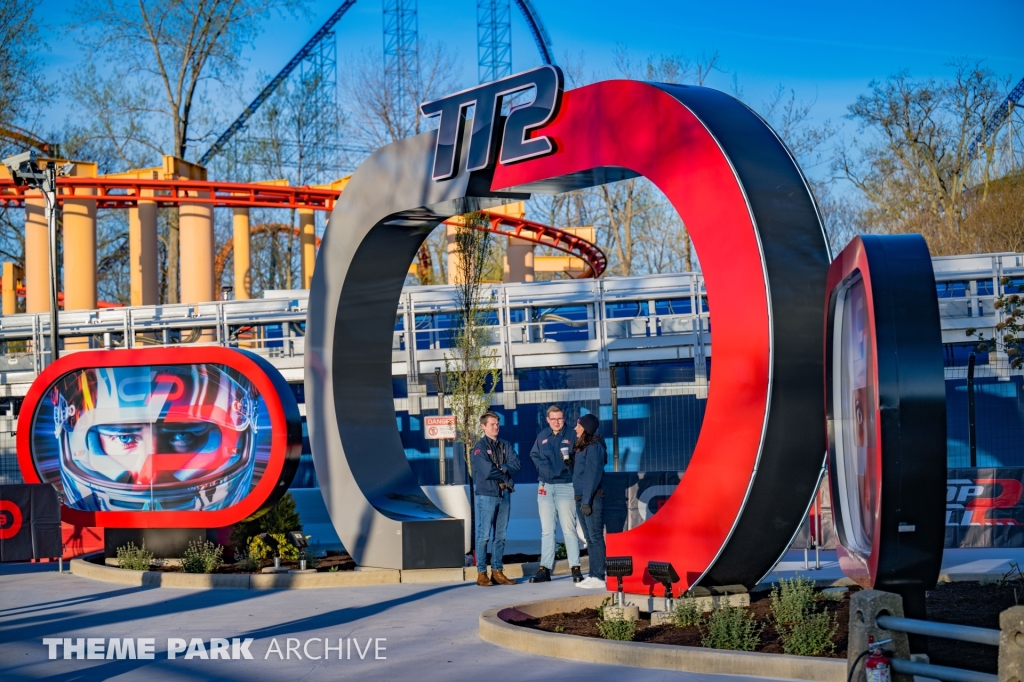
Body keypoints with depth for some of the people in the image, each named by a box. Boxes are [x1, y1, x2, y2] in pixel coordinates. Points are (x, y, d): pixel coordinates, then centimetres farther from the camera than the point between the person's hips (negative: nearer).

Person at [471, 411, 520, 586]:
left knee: (501, 535, 7)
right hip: (486, 495, -6)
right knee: (484, 535, -5)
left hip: (504, 494, 6)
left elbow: (515, 465, -1)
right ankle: (481, 573, -2)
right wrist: (505, 473, -4)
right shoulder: (480, 447, -4)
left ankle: (497, 572, 12)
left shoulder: (506, 445, 13)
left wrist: (500, 469, -14)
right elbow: (487, 471, -16)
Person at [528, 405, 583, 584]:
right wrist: (543, 467, 2)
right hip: (545, 487, 4)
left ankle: (575, 568, -4)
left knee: (569, 528, -6)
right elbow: (534, 455, 18)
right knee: (546, 530, 6)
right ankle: (544, 569, 8)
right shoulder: (542, 436, 11)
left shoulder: (571, 436, -1)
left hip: (565, 486, -4)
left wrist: (570, 460, -18)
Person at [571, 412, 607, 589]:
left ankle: (599, 578, -9)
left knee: (595, 537, -9)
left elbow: (592, 474, -16)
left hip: (592, 498, -10)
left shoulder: (593, 446, -11)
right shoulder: (581, 446, 17)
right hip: (581, 498, 10)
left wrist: (587, 500, -19)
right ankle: (593, 575, 14)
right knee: (589, 538, 10)